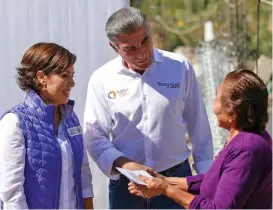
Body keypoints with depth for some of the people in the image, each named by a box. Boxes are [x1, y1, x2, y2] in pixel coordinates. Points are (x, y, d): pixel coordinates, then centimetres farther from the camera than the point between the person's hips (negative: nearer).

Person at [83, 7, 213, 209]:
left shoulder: (180, 68, -4)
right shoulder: (102, 80, -5)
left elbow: (198, 127, 4)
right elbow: (94, 136, -5)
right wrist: (125, 164, -21)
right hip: (125, 185, 1)